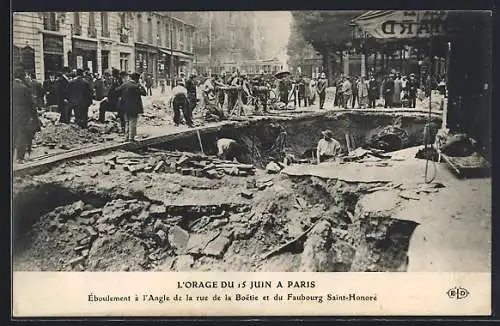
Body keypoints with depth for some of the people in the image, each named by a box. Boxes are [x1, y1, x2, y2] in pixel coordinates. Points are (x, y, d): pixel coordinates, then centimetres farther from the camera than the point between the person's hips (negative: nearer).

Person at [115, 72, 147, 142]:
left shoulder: (124, 84, 3)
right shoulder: (136, 86, -15)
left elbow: (117, 90, 6)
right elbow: (144, 93, -16)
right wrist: (140, 86, -6)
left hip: (125, 107, 6)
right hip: (133, 107, -6)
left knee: (127, 122, 17)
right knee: (132, 122, 0)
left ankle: (127, 137, 19)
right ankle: (131, 137, -2)